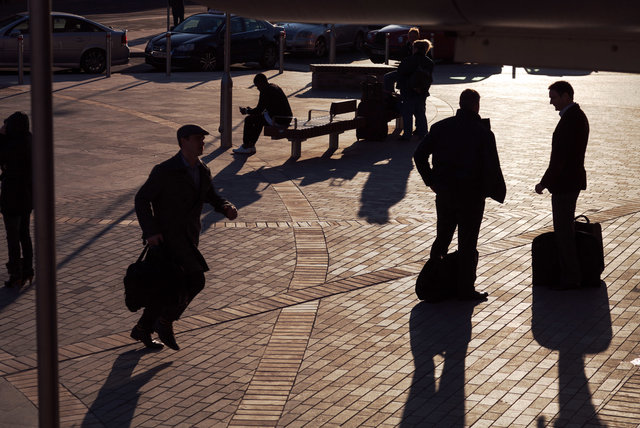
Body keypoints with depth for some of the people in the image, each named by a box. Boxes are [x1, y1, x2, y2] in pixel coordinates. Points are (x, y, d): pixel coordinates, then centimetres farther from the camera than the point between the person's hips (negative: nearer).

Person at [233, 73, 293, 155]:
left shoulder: (265, 91, -12)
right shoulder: (274, 87, 18)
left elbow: (259, 110, -10)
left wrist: (246, 111, 8)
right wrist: (251, 110, 24)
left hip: (278, 120, -10)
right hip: (287, 119, 10)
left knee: (249, 120, 4)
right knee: (258, 121, 27)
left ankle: (245, 147, 13)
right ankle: (251, 146, 26)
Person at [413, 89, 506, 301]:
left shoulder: (441, 127, 0)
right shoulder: (483, 133, -12)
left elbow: (419, 154, -1)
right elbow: (492, 167, -16)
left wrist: (431, 180, 8)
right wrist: (498, 192, -1)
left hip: (444, 193, 4)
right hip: (471, 195, -4)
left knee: (442, 238, 18)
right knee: (467, 243, 4)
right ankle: (465, 289, 10)